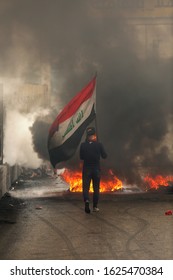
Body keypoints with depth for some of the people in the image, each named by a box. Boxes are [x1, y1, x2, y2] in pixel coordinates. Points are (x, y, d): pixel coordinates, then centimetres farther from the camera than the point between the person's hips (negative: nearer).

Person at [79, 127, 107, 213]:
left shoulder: (83, 145, -7)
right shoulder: (99, 145, -10)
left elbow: (81, 157, 2)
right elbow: (104, 156, -1)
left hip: (86, 169, 0)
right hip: (96, 169, 0)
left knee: (85, 187, 3)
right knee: (96, 188, 12)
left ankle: (86, 200, -24)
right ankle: (95, 206, 14)